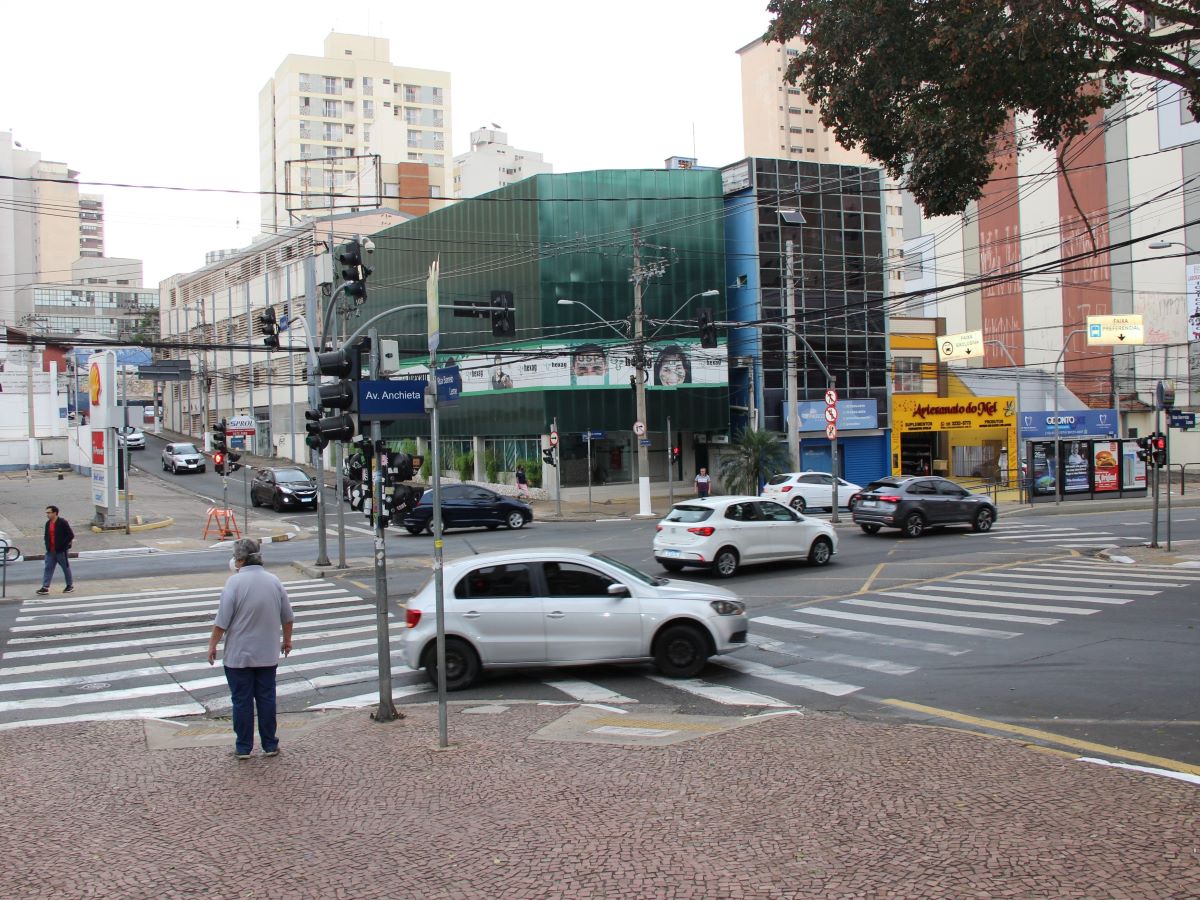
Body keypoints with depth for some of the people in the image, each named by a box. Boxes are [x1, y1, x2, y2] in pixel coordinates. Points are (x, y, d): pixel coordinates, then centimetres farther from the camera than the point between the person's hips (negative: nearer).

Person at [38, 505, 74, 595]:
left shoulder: (63, 522, -13)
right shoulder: (48, 523, 9)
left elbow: (71, 535, -16)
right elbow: (46, 535, 20)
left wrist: (63, 545, -15)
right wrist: (47, 545, 7)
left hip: (61, 551, -6)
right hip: (50, 551, 7)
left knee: (66, 568, 6)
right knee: (48, 568, 1)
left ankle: (70, 585, 19)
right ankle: (45, 587, 0)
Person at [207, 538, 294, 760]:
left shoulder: (235, 582, -14)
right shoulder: (274, 581, 1)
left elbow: (222, 621, -15)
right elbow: (287, 618, 9)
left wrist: (213, 644, -3)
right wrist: (287, 640, 23)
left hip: (238, 655, -4)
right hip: (268, 655, 4)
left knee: (242, 701, 5)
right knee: (266, 698, 11)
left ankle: (243, 748, 12)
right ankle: (270, 745, 16)